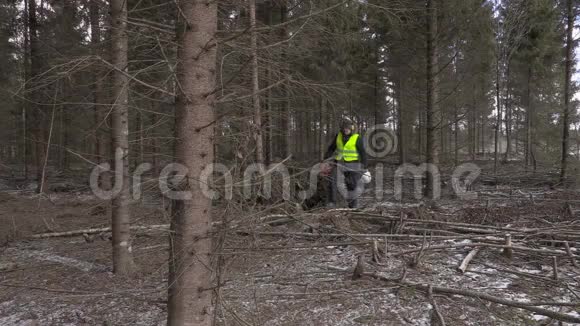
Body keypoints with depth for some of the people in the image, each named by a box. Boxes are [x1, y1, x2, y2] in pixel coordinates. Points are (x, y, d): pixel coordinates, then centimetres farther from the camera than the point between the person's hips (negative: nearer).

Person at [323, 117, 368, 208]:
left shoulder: (357, 138, -7)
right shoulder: (338, 136, 5)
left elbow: (362, 153, -4)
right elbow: (331, 148, 13)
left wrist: (364, 167, -7)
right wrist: (325, 159, 5)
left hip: (352, 165, -3)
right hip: (339, 163, 3)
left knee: (352, 186, 0)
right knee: (333, 182, -14)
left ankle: (353, 206, 14)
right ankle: (331, 203, -12)